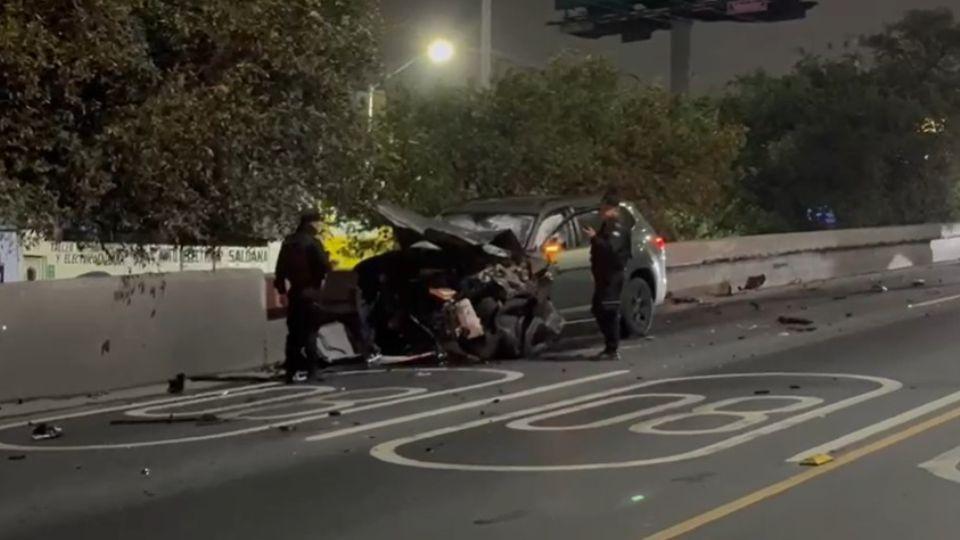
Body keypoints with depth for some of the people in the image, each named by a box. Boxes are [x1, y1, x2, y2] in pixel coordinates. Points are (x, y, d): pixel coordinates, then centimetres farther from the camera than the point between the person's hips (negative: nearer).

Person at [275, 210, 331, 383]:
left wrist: (282, 288, 21)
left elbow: (281, 268, 13)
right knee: (309, 331, -3)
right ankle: (311, 369, -6)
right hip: (310, 291, -6)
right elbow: (324, 266, -14)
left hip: (294, 291, 6)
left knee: (294, 331, 10)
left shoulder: (289, 242, 9)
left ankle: (292, 369, 10)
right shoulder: (312, 242, -11)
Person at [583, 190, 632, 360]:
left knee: (609, 312, -11)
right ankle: (610, 346, 20)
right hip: (603, 276, 11)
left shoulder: (618, 228, -12)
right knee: (599, 310, 13)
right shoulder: (607, 226, 20)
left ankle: (613, 350, -9)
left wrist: (594, 238, -27)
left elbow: (611, 248, -27)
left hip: (612, 276, -11)